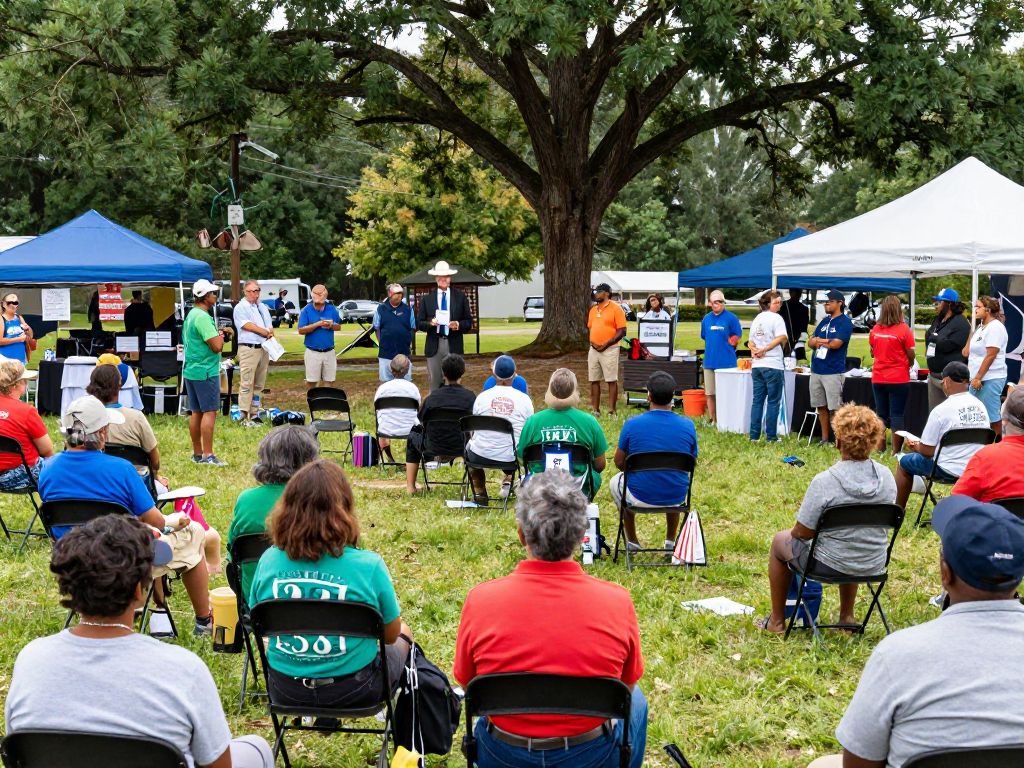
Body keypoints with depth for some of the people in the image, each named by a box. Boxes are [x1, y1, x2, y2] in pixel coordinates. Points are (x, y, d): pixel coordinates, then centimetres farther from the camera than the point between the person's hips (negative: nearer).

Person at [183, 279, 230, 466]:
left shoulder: (191, 314, 14)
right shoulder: (203, 317, -18)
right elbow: (217, 346, -21)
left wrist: (219, 332, 14)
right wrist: (221, 334, -4)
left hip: (190, 371, 10)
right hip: (206, 371, -10)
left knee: (196, 412, 12)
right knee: (209, 412, -8)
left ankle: (197, 453, 17)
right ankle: (207, 455, -9)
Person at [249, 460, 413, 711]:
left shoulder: (269, 560, -13)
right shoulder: (368, 565, -22)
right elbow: (390, 634, -9)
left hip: (284, 691, 3)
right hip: (353, 692, -3)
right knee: (404, 633, 31)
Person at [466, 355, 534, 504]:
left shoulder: (482, 396, -4)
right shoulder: (524, 399, -6)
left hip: (481, 455, 0)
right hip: (511, 457, 0)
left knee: (469, 445, 35)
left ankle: (479, 492, 32)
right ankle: (508, 482, 23)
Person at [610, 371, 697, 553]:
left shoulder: (632, 424, -15)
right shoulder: (687, 425, -9)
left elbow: (619, 461, -2)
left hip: (640, 497, -2)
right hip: (676, 497, 2)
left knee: (616, 482, 33)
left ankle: (632, 542, 35)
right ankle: (671, 541, 40)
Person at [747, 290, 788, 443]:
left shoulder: (757, 319, 16)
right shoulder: (776, 318, -7)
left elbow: (750, 342, 17)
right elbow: (782, 338, -22)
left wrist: (755, 350, -3)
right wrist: (765, 349, -15)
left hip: (757, 365, 7)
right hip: (773, 366, -7)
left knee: (757, 401, 9)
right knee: (773, 402, 1)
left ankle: (754, 435, 8)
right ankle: (771, 436, 1)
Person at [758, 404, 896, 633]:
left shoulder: (824, 481, -25)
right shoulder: (887, 477, -9)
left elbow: (803, 532, -18)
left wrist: (794, 531, 7)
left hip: (832, 566, -5)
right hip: (874, 566, 5)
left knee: (780, 541, 25)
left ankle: (776, 621, 33)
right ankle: (847, 616, 44)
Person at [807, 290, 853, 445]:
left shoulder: (845, 322, -6)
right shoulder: (824, 321, 17)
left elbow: (836, 343, -18)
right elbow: (810, 342, 14)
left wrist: (818, 341, -2)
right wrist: (823, 342, -9)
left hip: (833, 372, -7)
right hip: (816, 370, 7)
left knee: (835, 408, -7)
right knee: (821, 407, 12)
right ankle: (825, 439, 20)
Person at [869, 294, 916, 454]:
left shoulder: (875, 329, 1)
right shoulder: (903, 329, -11)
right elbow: (911, 355, -6)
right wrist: (909, 365, 14)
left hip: (878, 378, 4)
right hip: (898, 378, -4)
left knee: (881, 414, 12)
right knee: (897, 415, 1)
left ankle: (879, 448, 14)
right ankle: (896, 451, 2)